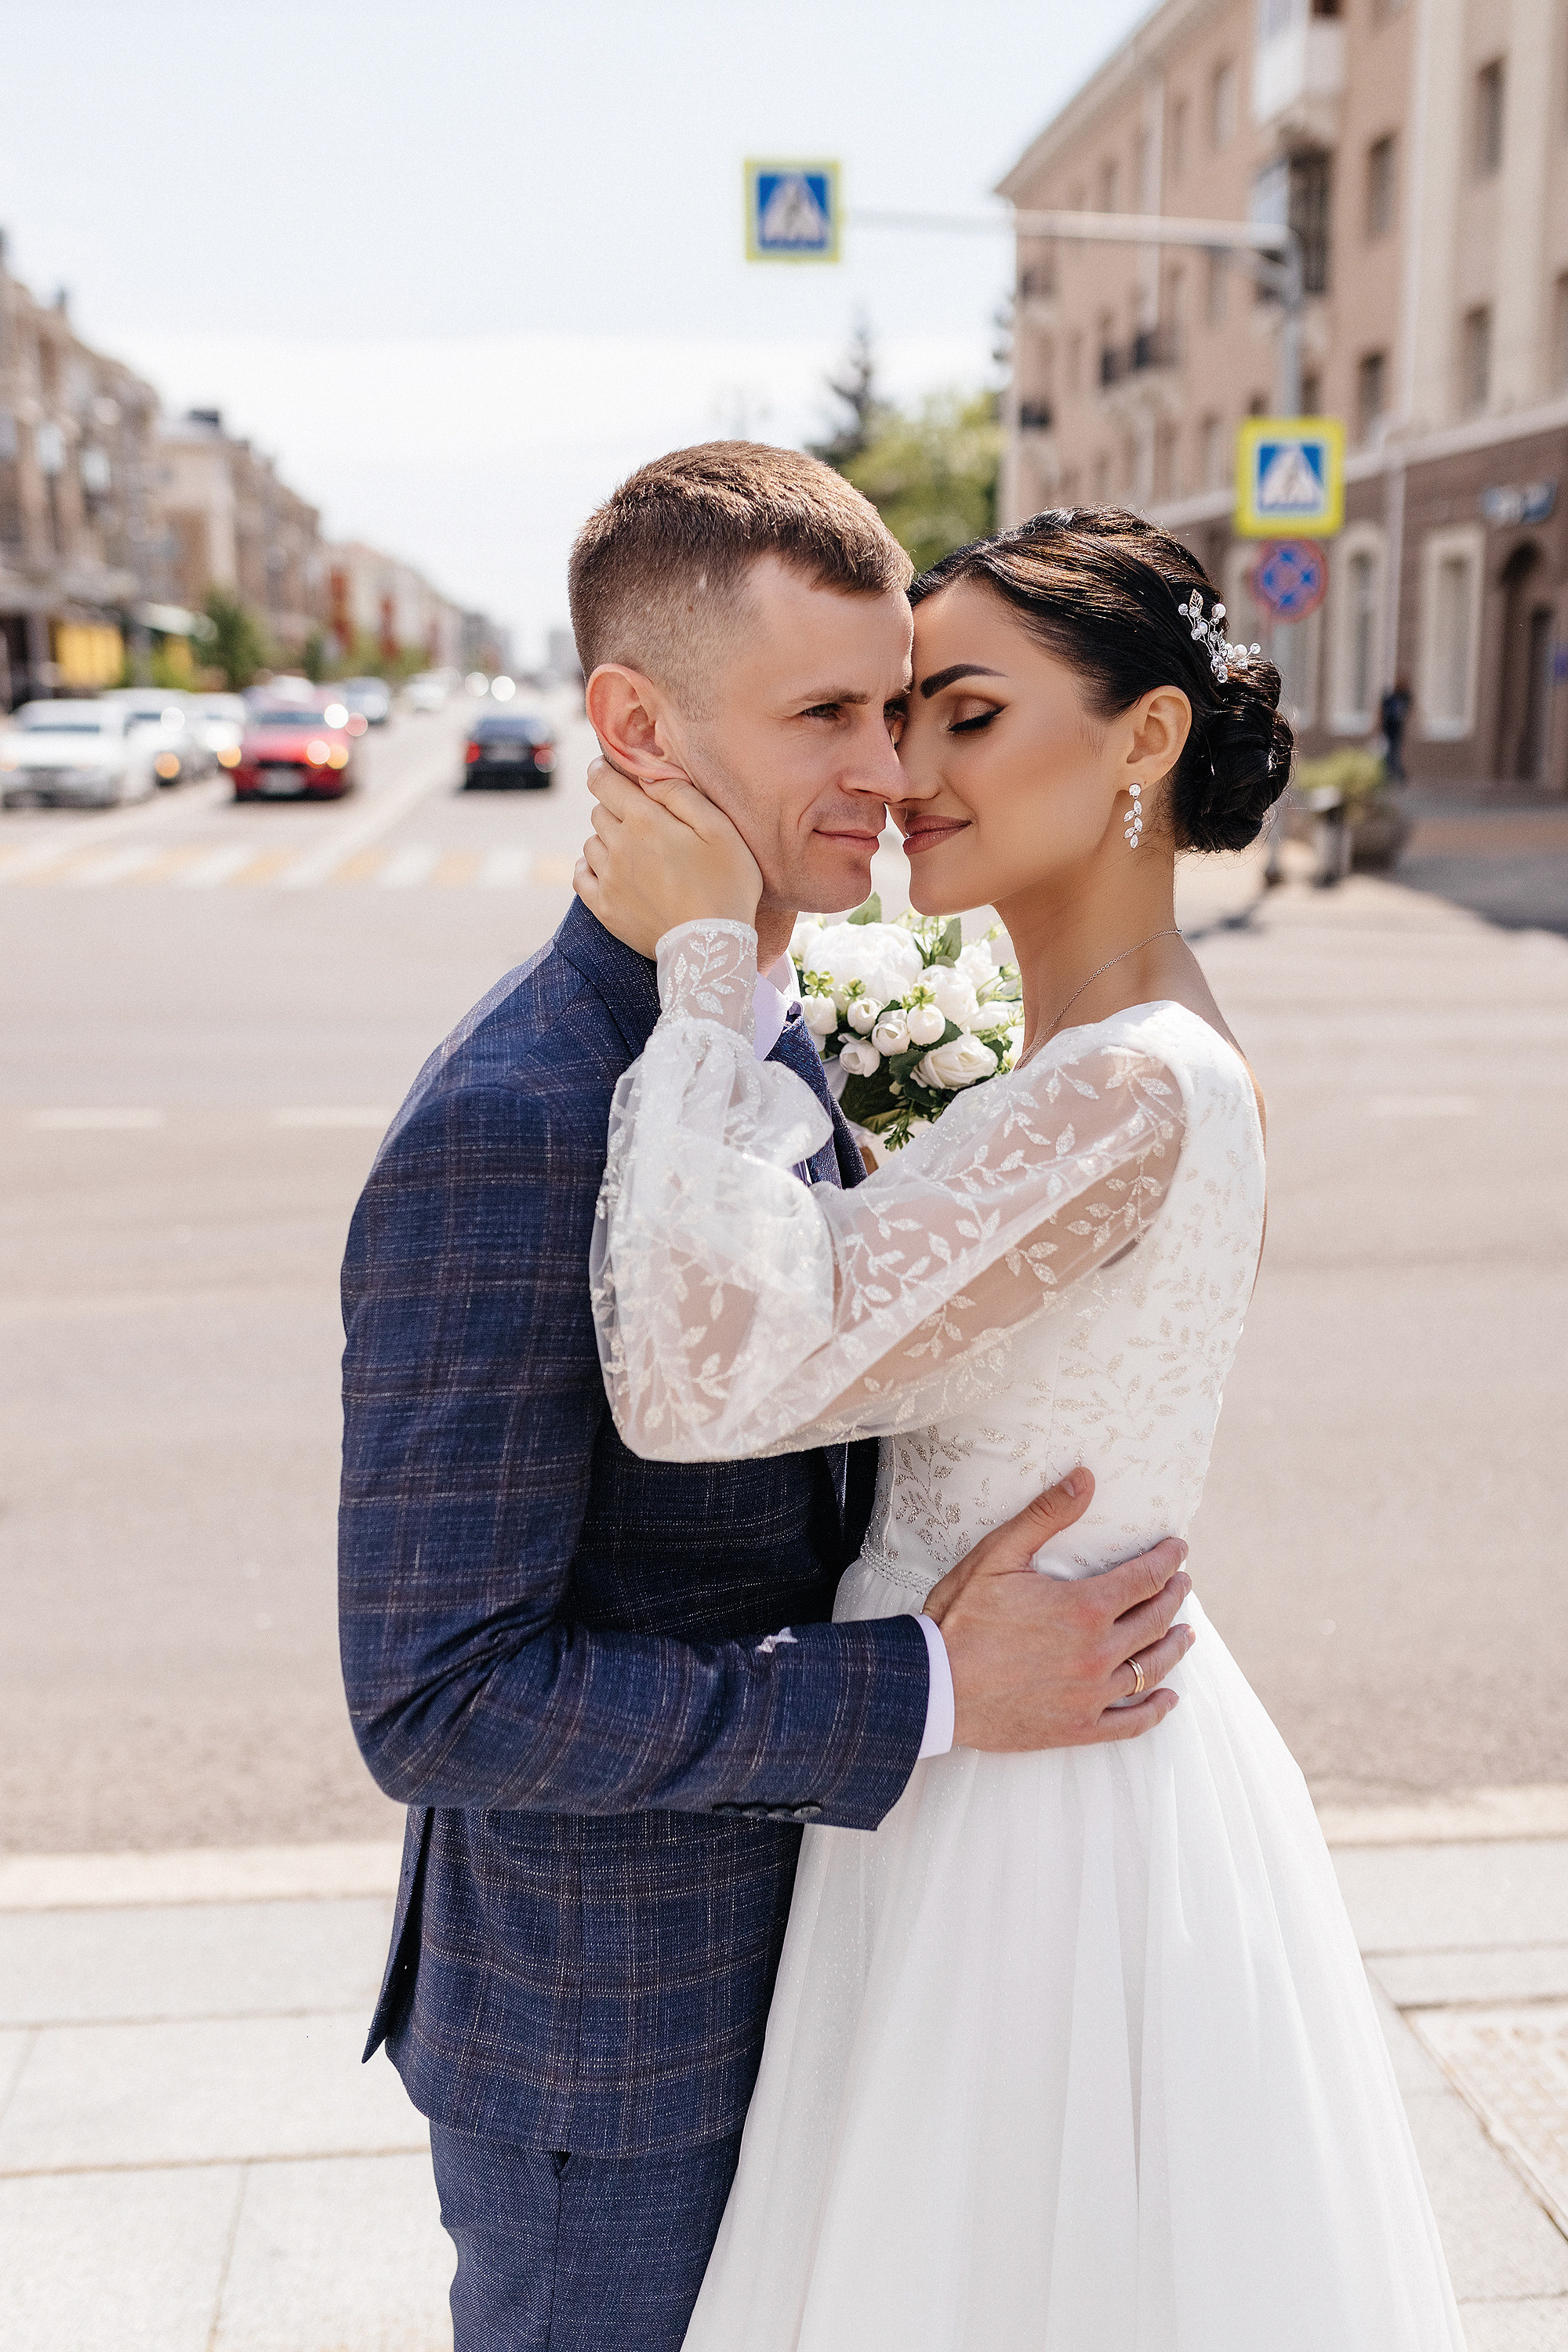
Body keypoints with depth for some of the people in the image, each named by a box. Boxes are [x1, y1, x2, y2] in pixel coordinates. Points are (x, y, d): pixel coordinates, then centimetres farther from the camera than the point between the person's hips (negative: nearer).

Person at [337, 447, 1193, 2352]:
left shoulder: (775, 1052, 0)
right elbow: (434, 1698, -28)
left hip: (769, 1961, 8)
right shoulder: (503, 1136, -29)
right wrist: (936, 1691, -27)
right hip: (602, 2050, -8)